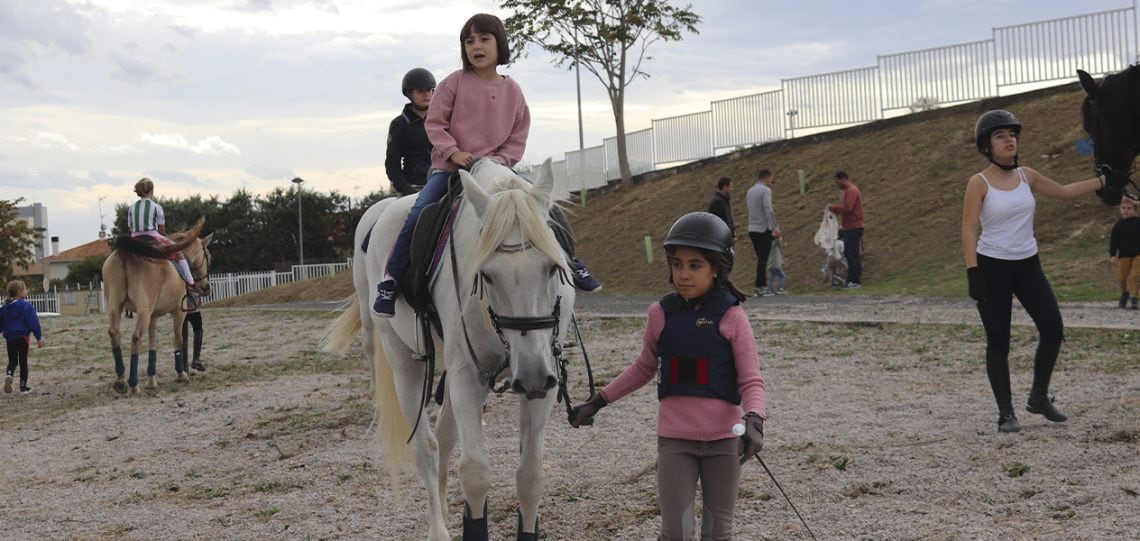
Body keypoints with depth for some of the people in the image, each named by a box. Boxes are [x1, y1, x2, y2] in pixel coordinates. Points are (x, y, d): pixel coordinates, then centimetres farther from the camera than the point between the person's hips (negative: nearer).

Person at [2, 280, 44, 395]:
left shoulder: (4, 308, 3)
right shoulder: (26, 306, -13)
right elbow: (33, 322, -13)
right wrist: (39, 338, -8)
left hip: (10, 338, 4)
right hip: (23, 337, -4)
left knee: (12, 361, 14)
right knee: (23, 362, 8)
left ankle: (9, 375, -18)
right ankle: (23, 387, 11)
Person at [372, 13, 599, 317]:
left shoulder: (513, 91, 6)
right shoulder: (455, 83, 0)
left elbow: (518, 138, 7)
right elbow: (434, 123, -1)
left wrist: (499, 159, -11)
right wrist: (453, 152, -16)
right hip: (449, 167, -2)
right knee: (419, 214, -22)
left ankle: (568, 263, 7)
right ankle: (390, 281, -12)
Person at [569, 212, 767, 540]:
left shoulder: (731, 317, -9)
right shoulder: (661, 314, -1)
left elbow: (751, 380, -9)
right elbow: (645, 369, 15)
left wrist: (754, 419, -28)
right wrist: (599, 401, 14)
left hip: (722, 438, -1)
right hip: (674, 438, 1)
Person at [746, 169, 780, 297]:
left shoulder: (750, 191, 15)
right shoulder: (765, 190, -9)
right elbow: (768, 209, -19)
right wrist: (774, 227, -22)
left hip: (752, 229, 7)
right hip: (763, 229, -7)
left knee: (761, 257, 14)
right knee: (763, 258, -8)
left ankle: (763, 283, 16)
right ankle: (759, 285, -15)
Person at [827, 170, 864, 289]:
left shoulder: (851, 191, -14)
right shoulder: (850, 190, 19)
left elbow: (846, 208, -24)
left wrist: (832, 208, -12)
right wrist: (843, 223, 12)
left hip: (853, 229, -10)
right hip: (849, 228, 10)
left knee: (853, 254, -8)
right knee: (848, 254, 12)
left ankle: (856, 281, -7)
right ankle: (851, 280, 15)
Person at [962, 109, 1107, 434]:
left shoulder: (1027, 176, 6)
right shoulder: (979, 183, -9)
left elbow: (1064, 193, 21)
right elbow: (968, 231, -13)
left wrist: (1103, 180, 18)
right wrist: (973, 273, -20)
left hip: (1028, 265, 5)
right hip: (993, 267, -5)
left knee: (1053, 330, 0)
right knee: (999, 342, -2)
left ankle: (1039, 397, 21)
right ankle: (1005, 413, 8)